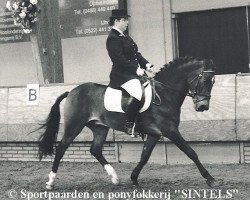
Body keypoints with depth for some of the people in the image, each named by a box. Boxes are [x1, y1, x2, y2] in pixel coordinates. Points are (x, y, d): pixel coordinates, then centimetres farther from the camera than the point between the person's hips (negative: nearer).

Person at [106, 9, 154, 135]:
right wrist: (136, 69, -20)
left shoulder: (125, 37, 21)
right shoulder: (113, 39, -10)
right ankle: (129, 125, -22)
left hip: (135, 73, 10)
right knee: (138, 95, -32)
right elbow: (119, 59, -18)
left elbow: (136, 54, 20)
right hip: (122, 74, -10)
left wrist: (146, 64, 4)